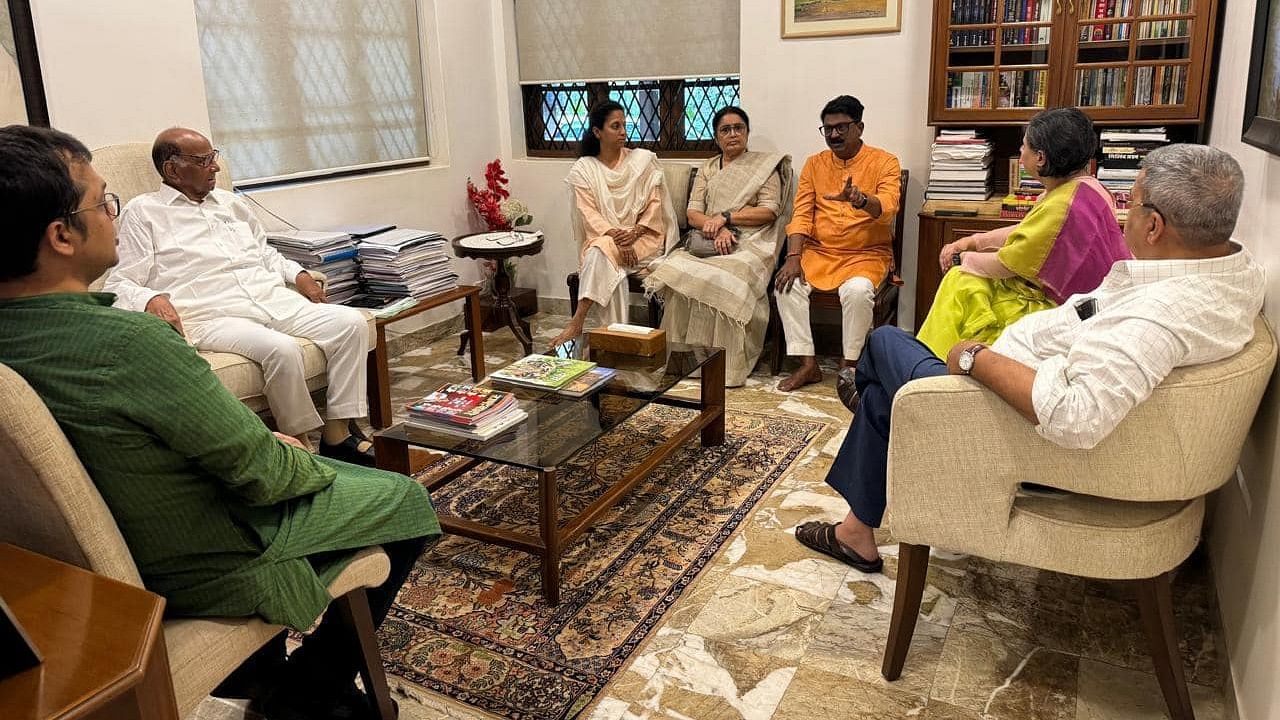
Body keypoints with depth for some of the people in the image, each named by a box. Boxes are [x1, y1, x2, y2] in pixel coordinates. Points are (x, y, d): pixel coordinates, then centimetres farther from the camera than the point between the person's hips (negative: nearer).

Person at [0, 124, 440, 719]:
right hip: (205, 569, -8)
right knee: (408, 503, 10)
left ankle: (257, 672, 33)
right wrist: (300, 459, -2)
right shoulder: (128, 343, -33)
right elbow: (261, 473, -24)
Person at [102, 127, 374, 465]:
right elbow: (119, 284, 2)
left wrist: (298, 274, 16)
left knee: (351, 322, -16)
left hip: (274, 298, 6)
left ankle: (337, 434, -16)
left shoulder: (228, 202, 26)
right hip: (212, 316, -6)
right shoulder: (142, 213, 8)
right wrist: (151, 300, -21)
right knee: (282, 349, -36)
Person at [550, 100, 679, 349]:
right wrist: (616, 236, -22)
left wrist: (634, 233, -15)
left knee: (602, 253, -32)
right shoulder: (582, 170, 5)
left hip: (643, 238, -1)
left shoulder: (644, 160, 7)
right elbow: (589, 215, -4)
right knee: (600, 253, -34)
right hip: (602, 237, 1)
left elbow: (655, 203, 2)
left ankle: (578, 321, -33)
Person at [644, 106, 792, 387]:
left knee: (725, 280, -37)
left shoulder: (765, 166, 12)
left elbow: (770, 211, -1)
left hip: (749, 244, -3)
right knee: (676, 272, -30)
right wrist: (716, 228, -11)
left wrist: (725, 217, -10)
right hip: (707, 243, 4)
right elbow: (693, 213, 10)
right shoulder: (707, 169, 23)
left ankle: (725, 365, -28)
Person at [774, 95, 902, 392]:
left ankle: (850, 366, -14)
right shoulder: (814, 164, 10)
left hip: (866, 254, -3)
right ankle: (808, 365, -14)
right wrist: (793, 257, -12)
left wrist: (860, 199, -40)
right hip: (819, 252, 3)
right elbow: (801, 214, 4)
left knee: (858, 290, -34)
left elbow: (887, 208, -17)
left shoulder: (884, 162, 0)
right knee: (787, 284, -24)